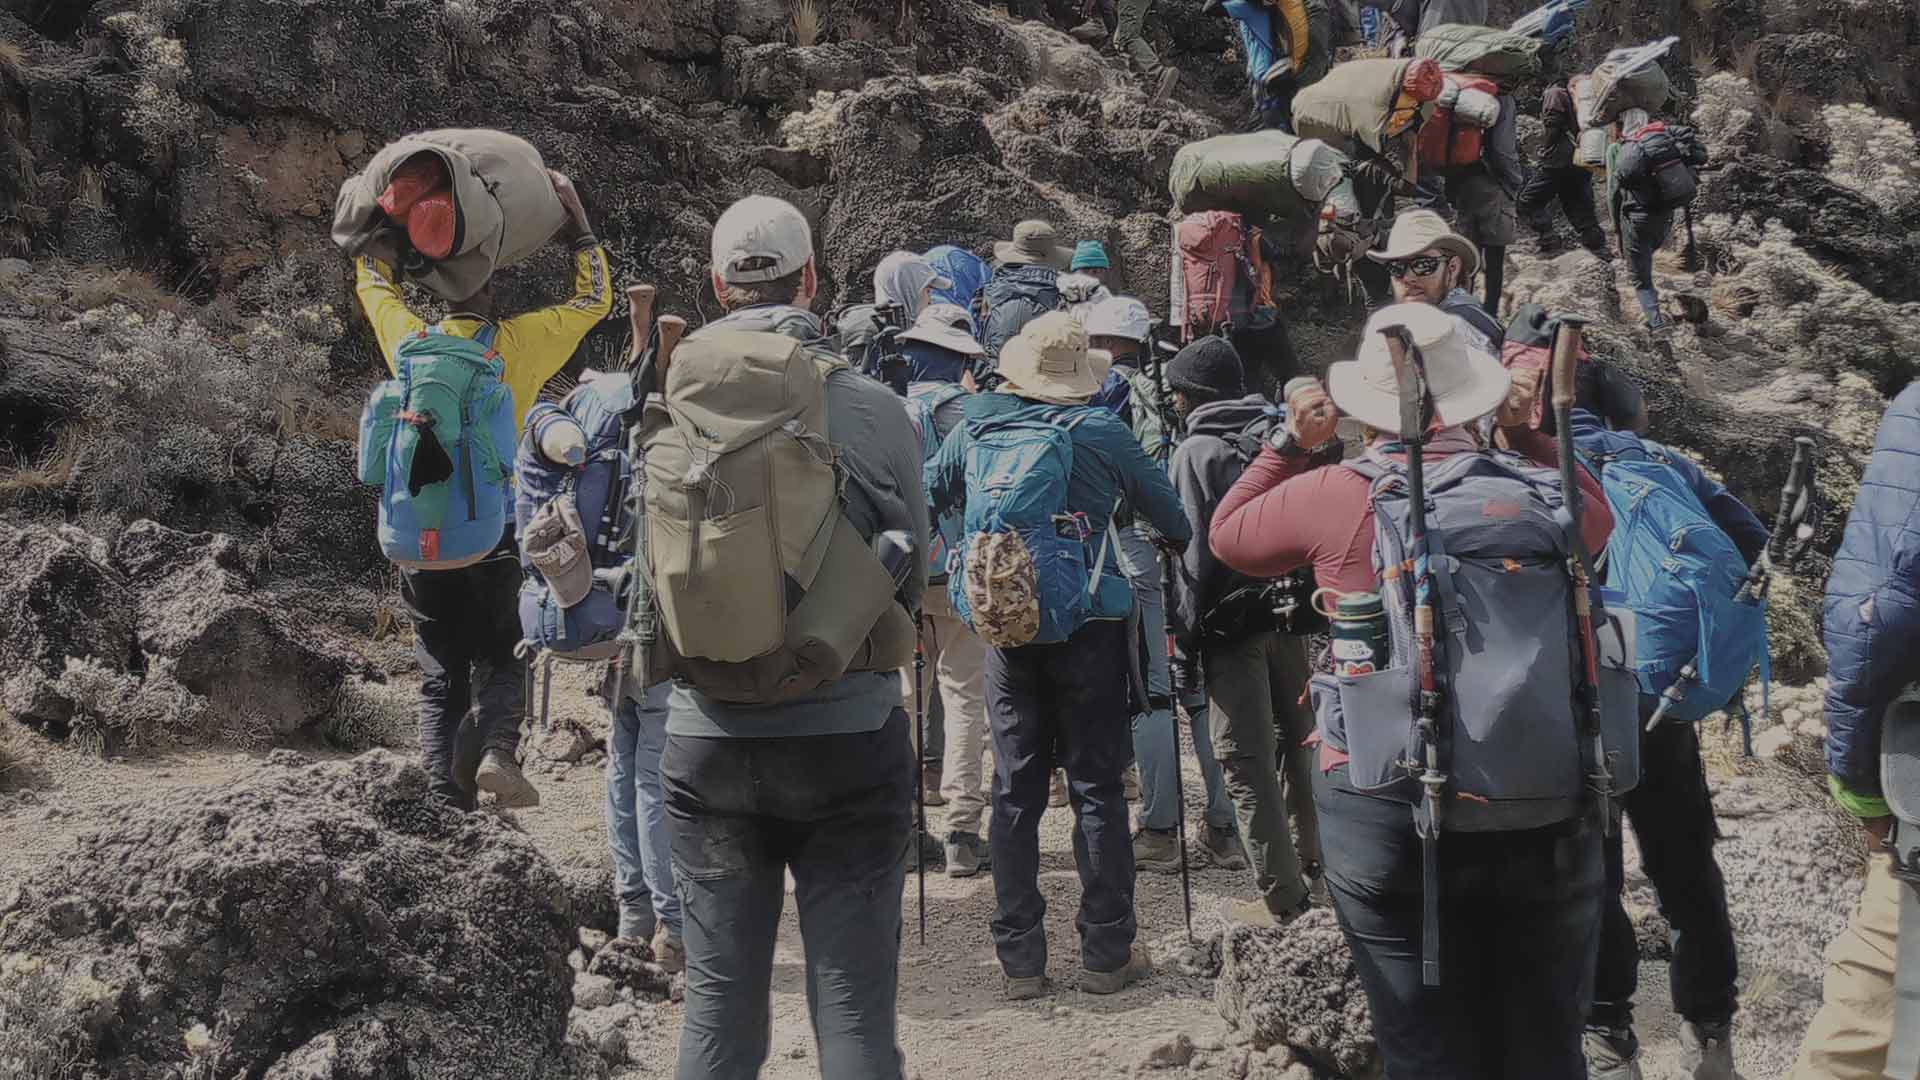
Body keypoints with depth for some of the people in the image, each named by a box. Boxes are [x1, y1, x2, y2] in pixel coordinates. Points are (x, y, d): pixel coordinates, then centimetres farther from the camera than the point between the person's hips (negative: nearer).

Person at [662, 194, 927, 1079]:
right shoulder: (874, 411, -7)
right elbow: (913, 582, 1)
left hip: (707, 736, 2)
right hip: (848, 733, -2)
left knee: (719, 1000, 11)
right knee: (853, 1004, 5)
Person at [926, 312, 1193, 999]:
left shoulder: (973, 431, 2)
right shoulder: (1100, 434, -4)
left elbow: (923, 504, 12)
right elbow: (1166, 509, 8)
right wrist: (1179, 543, 29)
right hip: (1088, 626, -2)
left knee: (1015, 789, 7)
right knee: (1096, 787, 5)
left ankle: (1020, 959, 9)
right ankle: (1107, 954, 9)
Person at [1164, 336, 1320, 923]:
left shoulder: (1196, 451, -9)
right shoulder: (1278, 436, 7)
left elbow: (1195, 552, -13)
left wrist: (1184, 640, -9)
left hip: (1230, 618, -6)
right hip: (1289, 611, 6)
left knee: (1245, 757, 0)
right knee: (1296, 737, 20)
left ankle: (1281, 893, 0)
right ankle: (1310, 853, 33)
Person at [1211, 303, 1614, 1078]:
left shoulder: (1331, 495, -6)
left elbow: (1228, 537, 13)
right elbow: (1596, 520, 26)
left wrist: (1292, 447, 18)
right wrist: (1529, 436, 22)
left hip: (1388, 807, -2)